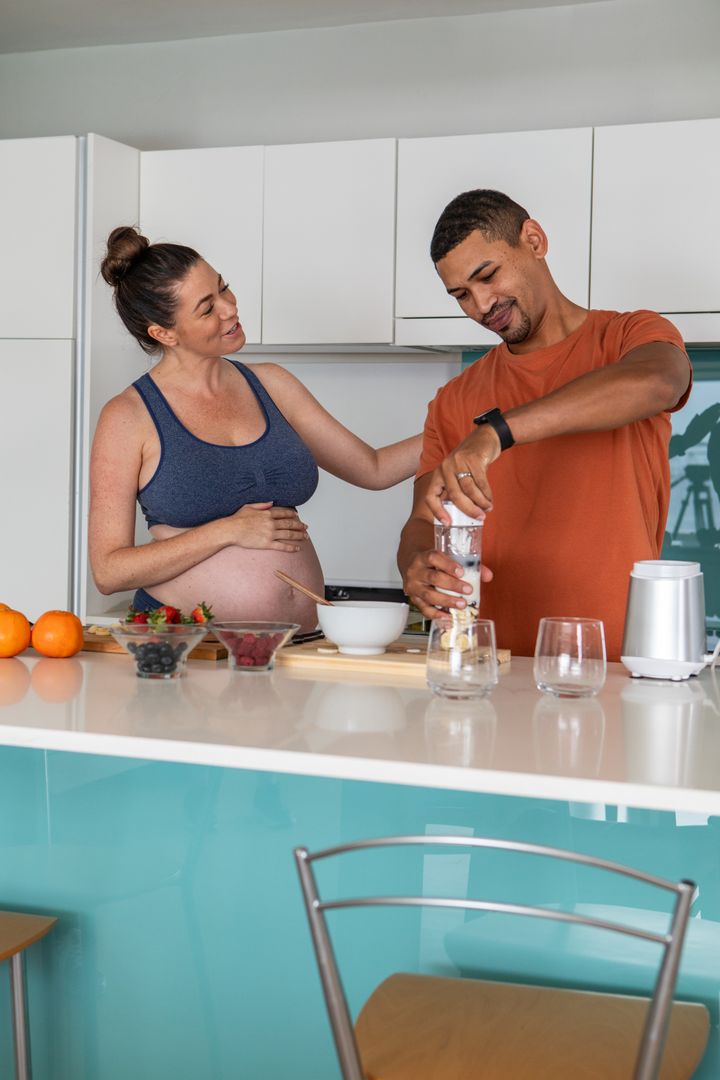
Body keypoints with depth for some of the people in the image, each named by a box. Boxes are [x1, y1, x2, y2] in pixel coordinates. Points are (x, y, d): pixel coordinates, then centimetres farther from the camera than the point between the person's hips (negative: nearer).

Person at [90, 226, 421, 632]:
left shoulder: (269, 384, 13)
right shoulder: (129, 417, -1)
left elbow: (374, 468, 20)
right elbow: (108, 571, -4)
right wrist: (229, 531, -10)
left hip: (300, 638, 4)